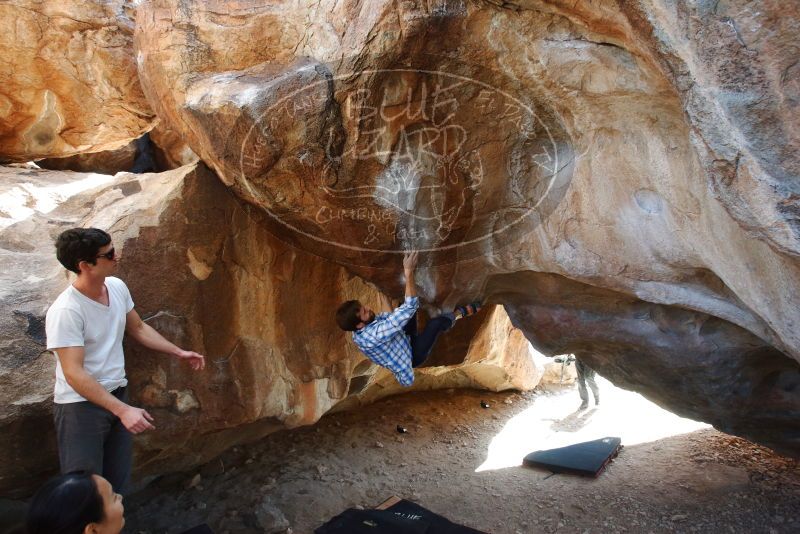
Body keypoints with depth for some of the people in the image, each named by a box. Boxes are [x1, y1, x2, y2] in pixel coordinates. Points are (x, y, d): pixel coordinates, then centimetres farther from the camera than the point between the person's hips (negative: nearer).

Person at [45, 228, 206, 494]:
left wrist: (180, 352, 12)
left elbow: (138, 328, 13)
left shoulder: (117, 287, -3)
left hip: (117, 394, 7)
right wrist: (123, 410, -32)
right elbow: (74, 374, -27)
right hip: (81, 406, -7)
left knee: (117, 482, 17)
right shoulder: (65, 311, -25)